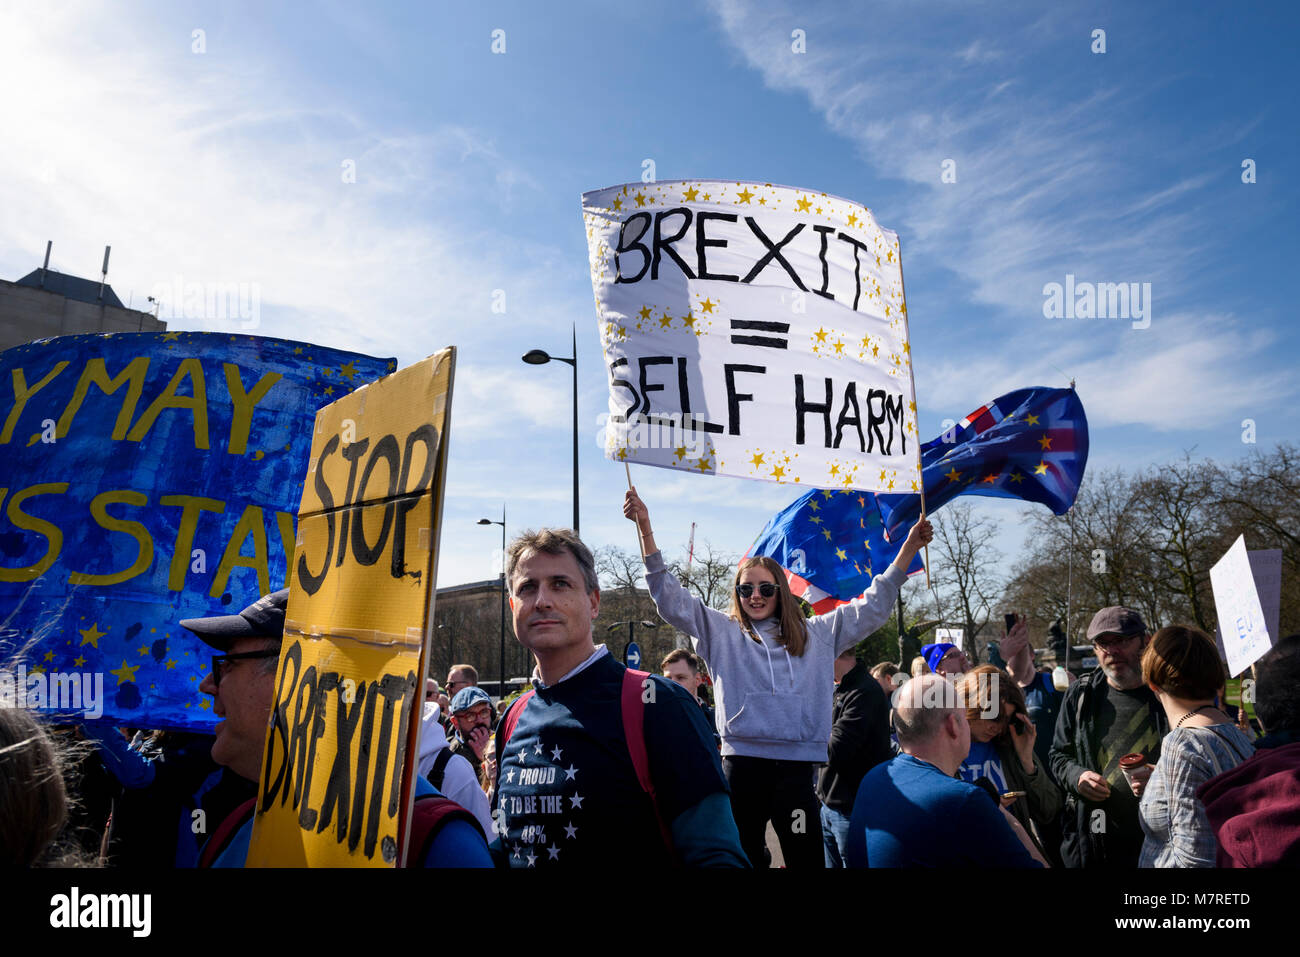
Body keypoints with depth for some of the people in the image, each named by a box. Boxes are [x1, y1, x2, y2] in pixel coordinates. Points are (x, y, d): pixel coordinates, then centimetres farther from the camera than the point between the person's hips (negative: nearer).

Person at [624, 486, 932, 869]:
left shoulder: (816, 635, 14)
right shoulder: (721, 632, 9)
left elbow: (872, 607, 16)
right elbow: (671, 599, 1)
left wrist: (909, 547, 10)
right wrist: (645, 527, -8)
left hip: (797, 768, 1)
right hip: (741, 764, -1)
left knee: (807, 857, 3)